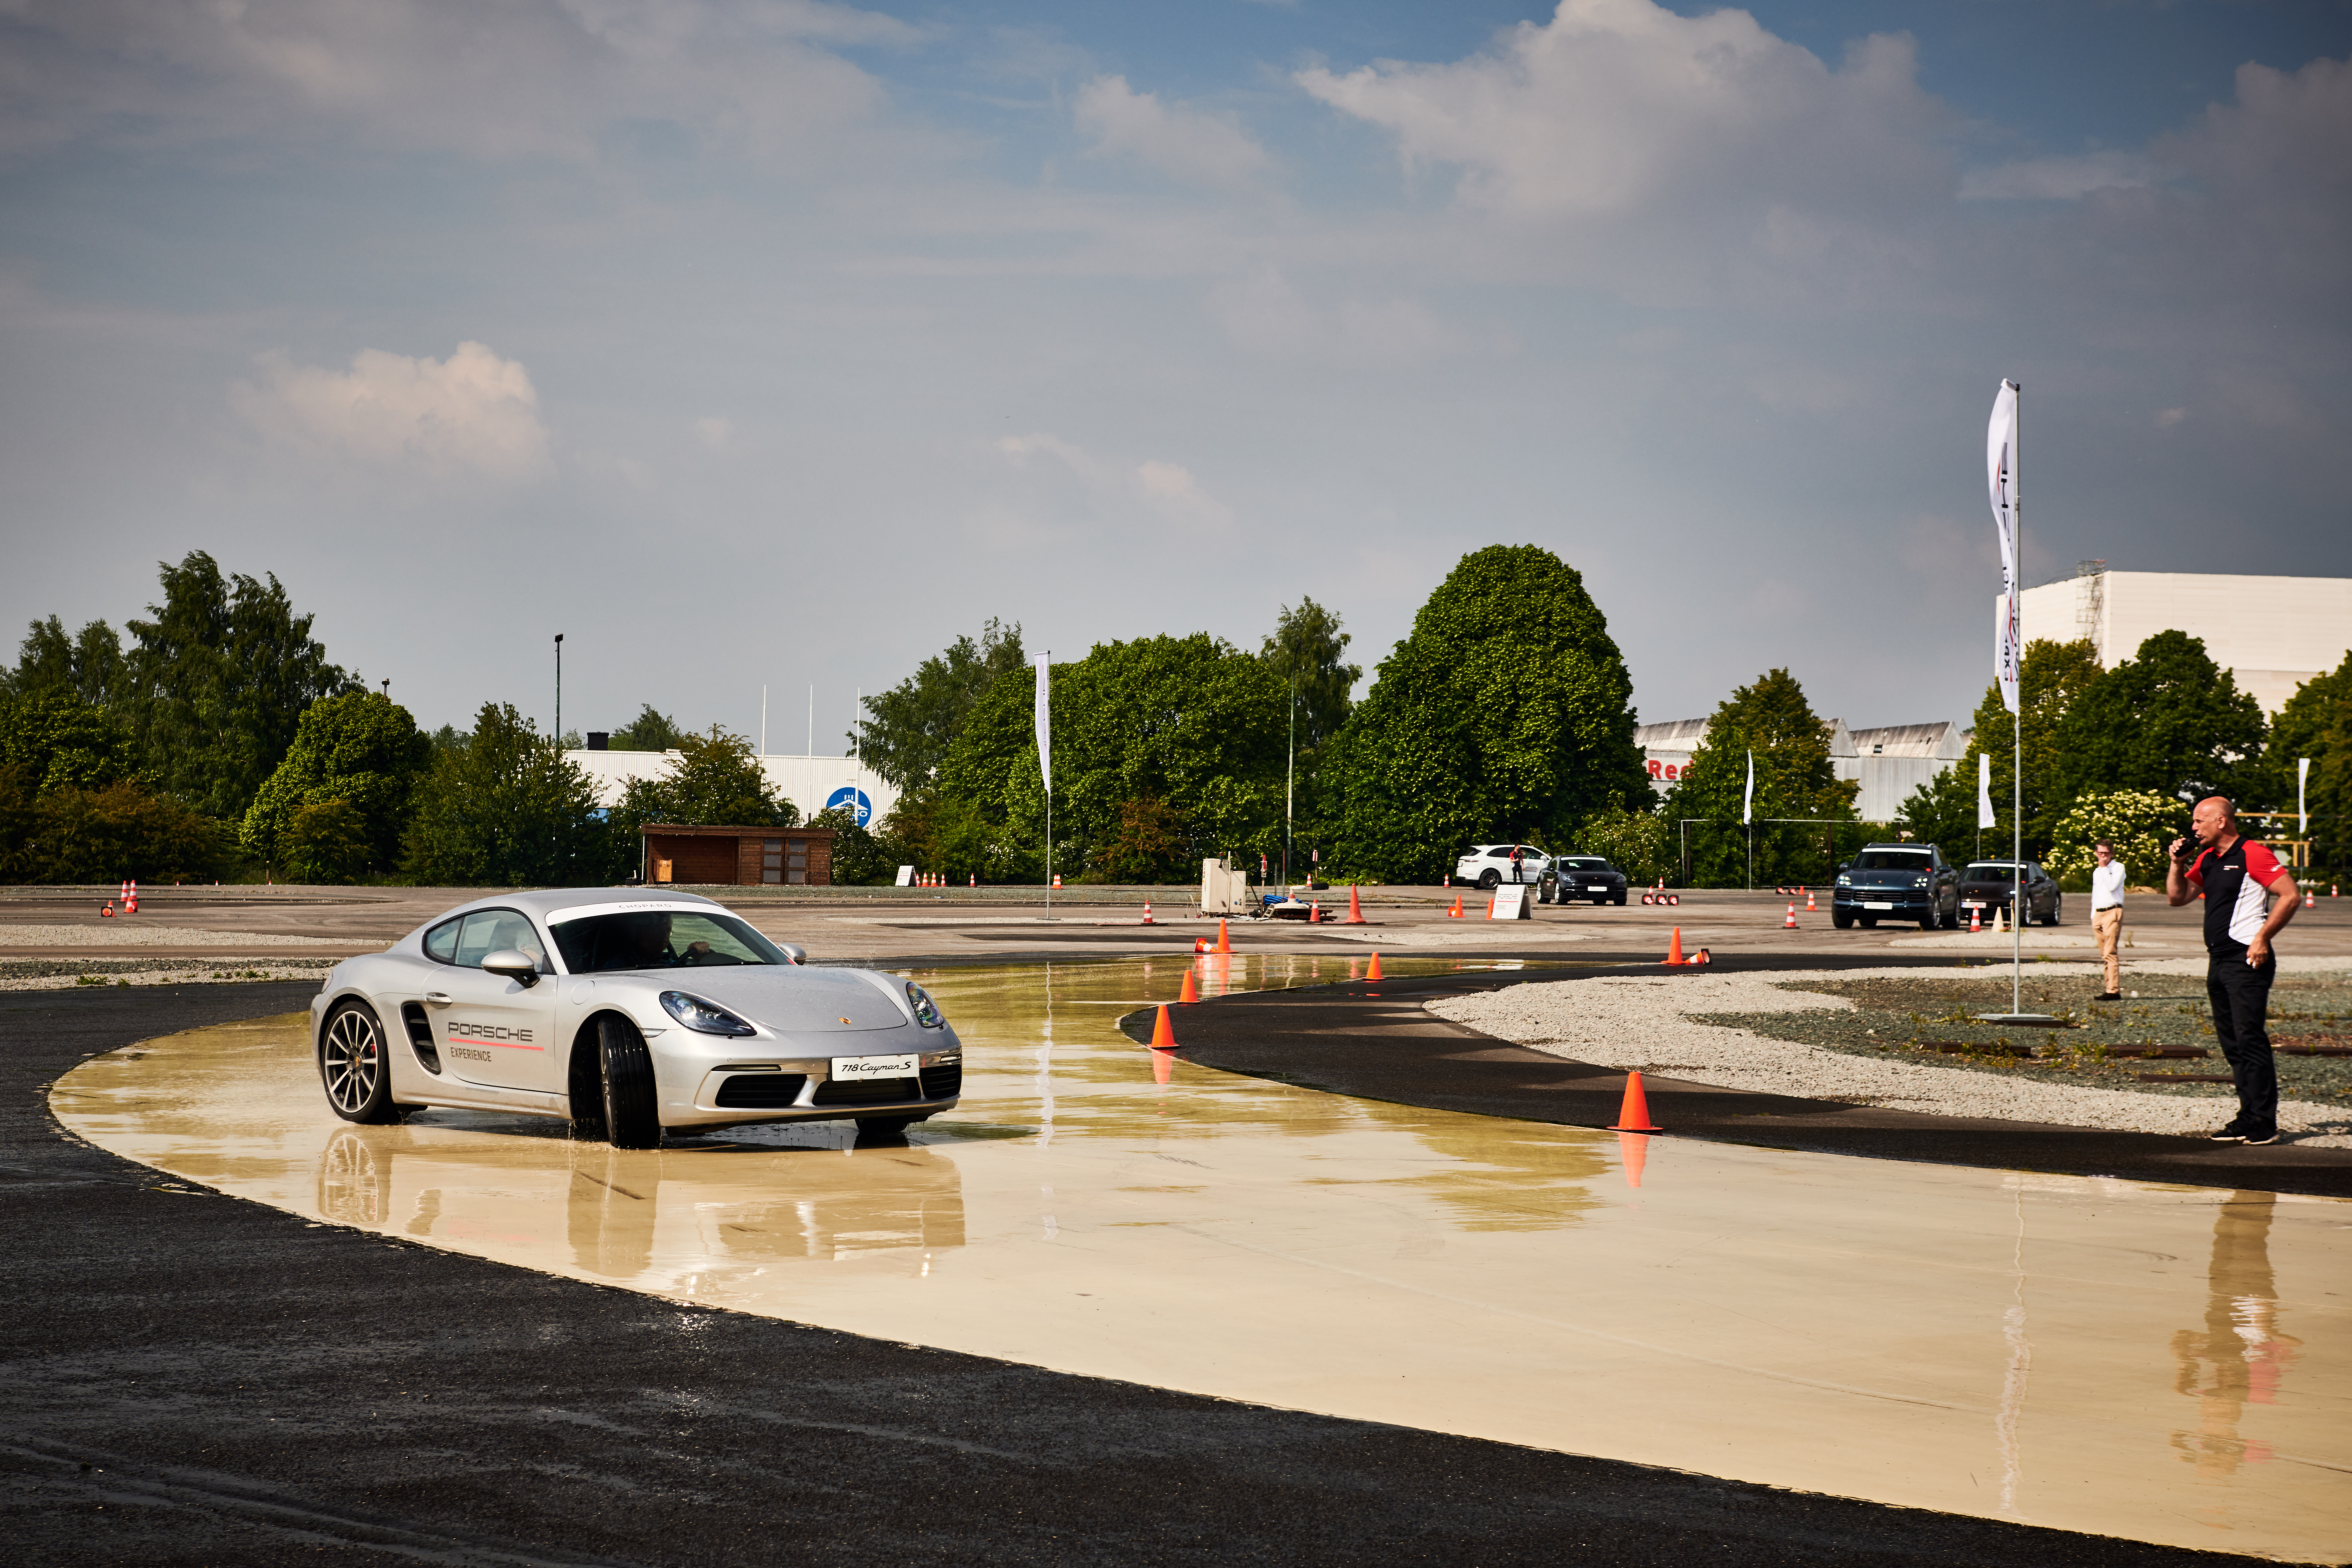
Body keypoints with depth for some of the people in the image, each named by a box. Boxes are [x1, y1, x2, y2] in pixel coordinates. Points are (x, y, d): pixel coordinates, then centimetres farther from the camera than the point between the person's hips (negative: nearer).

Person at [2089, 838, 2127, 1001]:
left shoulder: (2118, 867, 1)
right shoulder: (2096, 872, 22)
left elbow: (2112, 886, -15)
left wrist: (2104, 867, -9)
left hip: (2113, 912, -7)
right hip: (2098, 914, 7)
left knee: (2110, 954, -15)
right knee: (2104, 955, 5)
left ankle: (2114, 991, -20)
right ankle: (2111, 987, 7)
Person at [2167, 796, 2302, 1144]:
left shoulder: (2253, 855, -10)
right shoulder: (2206, 860, 16)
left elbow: (2291, 896, -14)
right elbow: (2177, 898, 22)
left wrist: (2262, 938, -16)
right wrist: (2177, 864, 7)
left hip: (2246, 960, -9)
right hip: (2218, 961, 9)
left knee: (2250, 1040, -10)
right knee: (2232, 1044, 10)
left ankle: (2264, 1124, -8)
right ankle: (2249, 1118, 14)